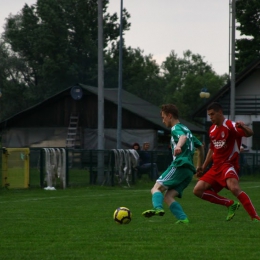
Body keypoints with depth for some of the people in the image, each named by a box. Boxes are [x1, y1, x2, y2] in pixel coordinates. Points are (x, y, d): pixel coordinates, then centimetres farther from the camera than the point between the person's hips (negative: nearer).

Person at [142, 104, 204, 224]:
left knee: (156, 188, -12)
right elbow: (200, 146, 36)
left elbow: (183, 137, -23)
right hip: (189, 170, 8)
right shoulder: (186, 129, 29)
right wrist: (199, 167, 40)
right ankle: (183, 219, -13)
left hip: (179, 166, -8)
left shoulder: (176, 128, 1)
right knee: (168, 196, 3)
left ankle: (158, 208, -39)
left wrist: (178, 146, -44)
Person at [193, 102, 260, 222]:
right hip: (216, 167, 8)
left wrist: (243, 127, -48)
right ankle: (230, 204, 7)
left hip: (229, 164, -8)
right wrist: (204, 167, 23)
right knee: (198, 190, -2)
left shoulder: (230, 126, -10)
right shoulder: (212, 129, 14)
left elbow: (249, 133, -26)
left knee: (234, 187, -34)